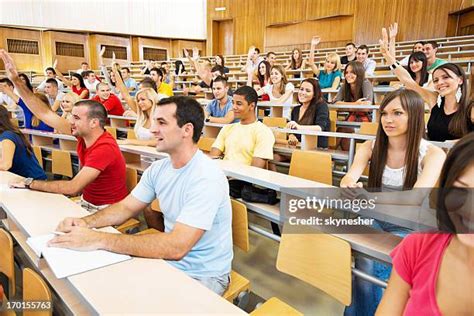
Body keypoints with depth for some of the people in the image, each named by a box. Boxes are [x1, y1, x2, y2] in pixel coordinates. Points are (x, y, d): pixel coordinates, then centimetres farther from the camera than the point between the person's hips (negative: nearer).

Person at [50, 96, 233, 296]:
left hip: (203, 276, -6)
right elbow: (126, 208, 8)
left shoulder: (207, 178, -27)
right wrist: (86, 223, -12)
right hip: (168, 259, 7)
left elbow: (176, 246, -34)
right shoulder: (158, 169, -1)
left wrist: (99, 239, -33)